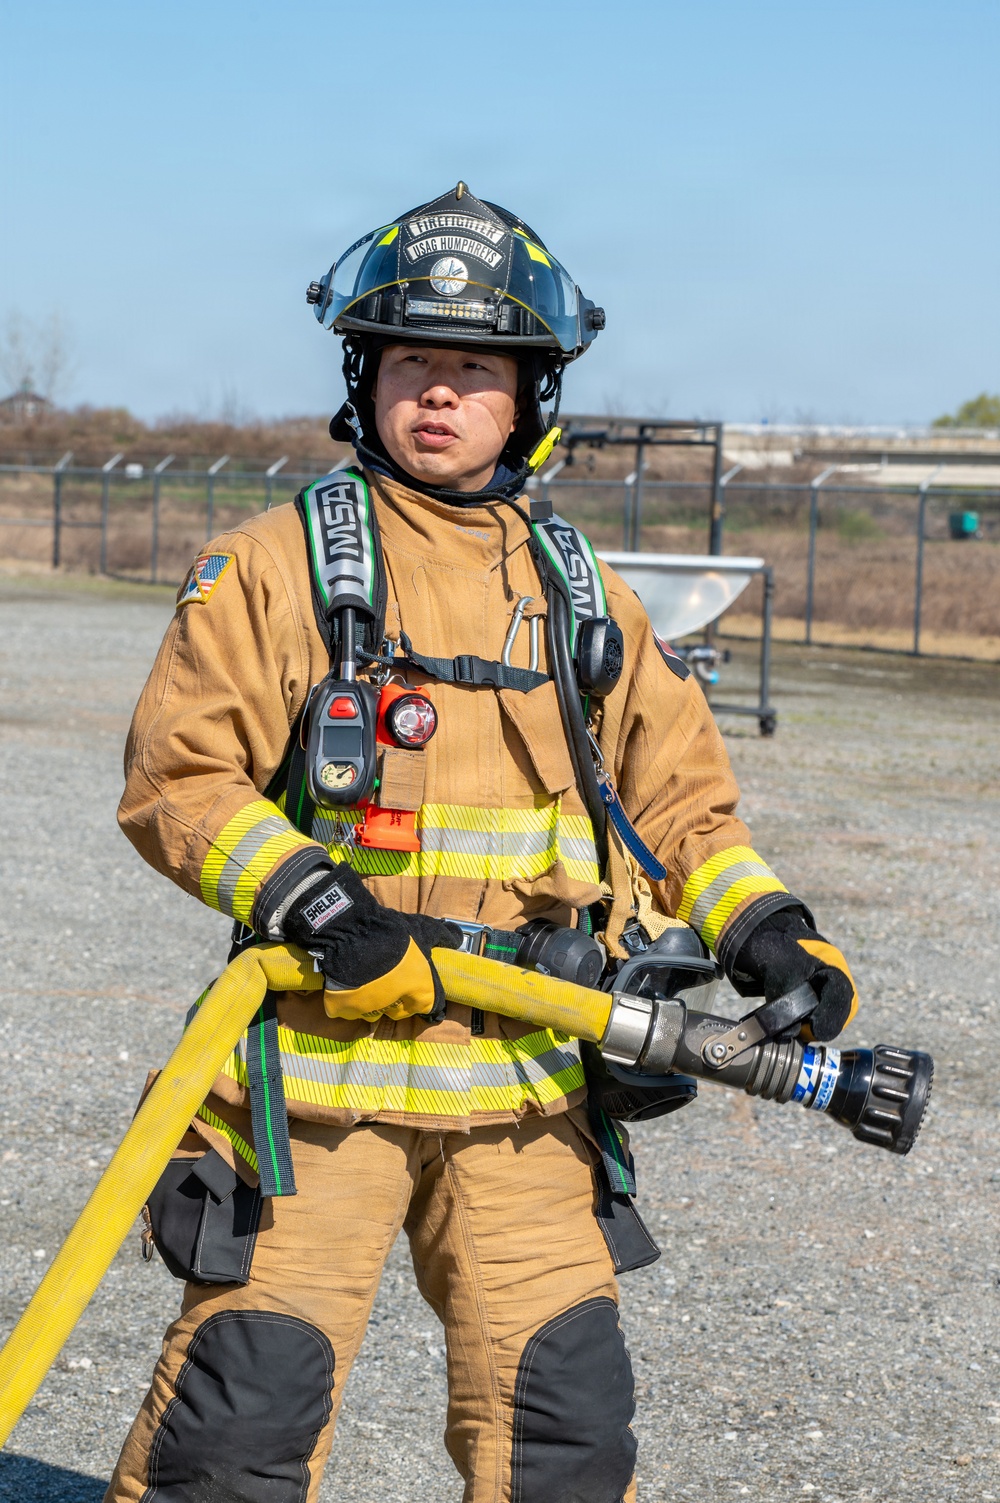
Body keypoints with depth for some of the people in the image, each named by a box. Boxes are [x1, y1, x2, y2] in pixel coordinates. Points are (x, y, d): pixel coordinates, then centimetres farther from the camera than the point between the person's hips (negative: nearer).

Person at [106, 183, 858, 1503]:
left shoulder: (585, 598, 13)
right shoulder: (277, 564, 0)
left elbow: (679, 794, 17)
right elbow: (178, 778, -5)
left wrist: (766, 933, 1)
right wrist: (317, 908, -18)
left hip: (524, 1087, 4)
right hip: (318, 1059, -3)